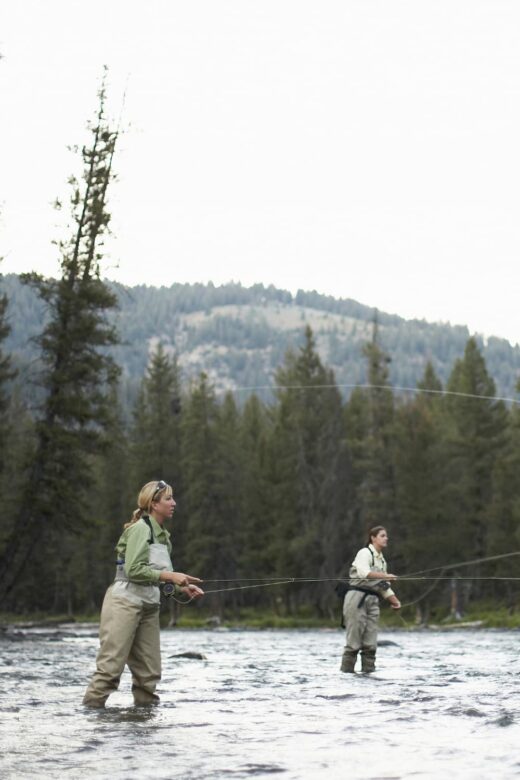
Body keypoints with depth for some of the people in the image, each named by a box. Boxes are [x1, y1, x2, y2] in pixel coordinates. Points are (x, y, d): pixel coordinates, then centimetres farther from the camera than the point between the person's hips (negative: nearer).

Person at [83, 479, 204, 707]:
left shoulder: (163, 535, 15)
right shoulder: (140, 529, -11)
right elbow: (134, 570, -19)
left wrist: (182, 587, 1)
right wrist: (169, 575, -20)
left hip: (148, 606, 9)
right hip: (125, 601, -9)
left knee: (149, 671, 6)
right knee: (111, 666, -11)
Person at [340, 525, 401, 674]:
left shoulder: (381, 560, 19)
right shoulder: (365, 553, -5)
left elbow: (383, 586, 22)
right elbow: (363, 572, -24)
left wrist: (394, 600, 8)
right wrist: (384, 575, -33)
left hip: (372, 600, 7)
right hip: (357, 597, -7)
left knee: (370, 643, 1)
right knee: (354, 640, -9)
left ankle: (369, 670, 3)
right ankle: (346, 671, -6)